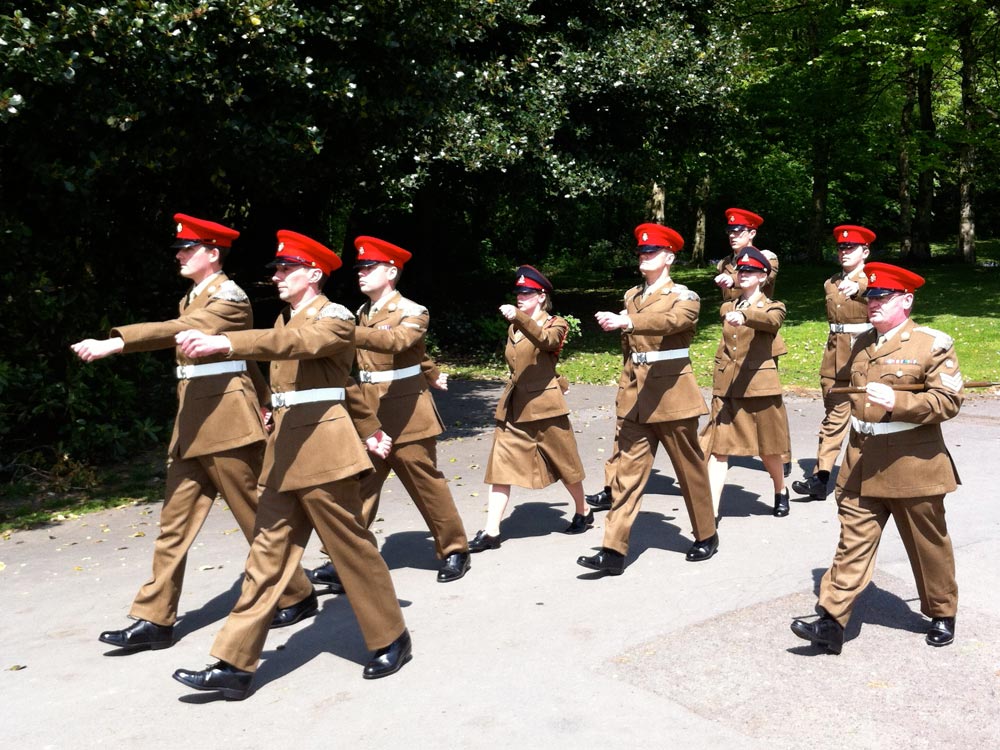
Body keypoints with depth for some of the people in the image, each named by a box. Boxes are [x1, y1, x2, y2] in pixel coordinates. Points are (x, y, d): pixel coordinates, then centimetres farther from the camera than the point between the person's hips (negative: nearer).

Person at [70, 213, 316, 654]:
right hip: (193, 423, 9)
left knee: (256, 517, 2)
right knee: (174, 522, 8)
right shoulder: (192, 299, 17)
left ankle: (297, 597, 19)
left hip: (227, 422, -9)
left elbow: (178, 331, -27)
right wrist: (265, 403, 23)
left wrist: (114, 343, -37)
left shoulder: (230, 297, -11)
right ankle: (154, 620, 14)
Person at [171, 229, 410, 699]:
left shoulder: (335, 317, -10)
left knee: (351, 546, 1)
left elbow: (292, 343, -28)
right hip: (286, 447, 8)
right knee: (268, 552, 6)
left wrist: (223, 342, -39)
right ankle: (235, 665, 8)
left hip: (323, 447, -8)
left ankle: (391, 639, 20)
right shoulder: (286, 319, 17)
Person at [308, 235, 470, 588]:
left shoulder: (413, 312, -9)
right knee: (359, 487, 0)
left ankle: (455, 550, 20)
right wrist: (432, 374, 38)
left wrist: (347, 332, -45)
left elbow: (396, 341, -33)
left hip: (407, 417, -6)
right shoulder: (363, 314, 13)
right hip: (367, 418, 6)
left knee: (427, 486, 4)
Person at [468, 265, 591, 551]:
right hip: (512, 407, 5)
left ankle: (583, 512, 31)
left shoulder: (555, 324, -4)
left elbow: (546, 340, -28)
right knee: (501, 465, -3)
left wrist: (518, 317, -41)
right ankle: (491, 531, -3)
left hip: (544, 405, -5)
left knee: (563, 462, 8)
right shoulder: (514, 328, 14)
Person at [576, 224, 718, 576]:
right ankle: (614, 551, -3)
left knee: (689, 469, 9)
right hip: (635, 396, 5)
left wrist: (625, 321, -42)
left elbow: (667, 321, -28)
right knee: (627, 471, -2)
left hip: (672, 395, -5)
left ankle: (706, 536, 28)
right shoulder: (632, 296, 13)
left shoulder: (684, 297, -6)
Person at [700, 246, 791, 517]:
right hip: (726, 386, 3)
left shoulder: (773, 307, -2)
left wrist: (744, 315, -42)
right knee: (718, 447, -7)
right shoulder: (726, 308, 13)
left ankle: (781, 492, 38)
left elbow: (771, 320, -27)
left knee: (768, 449, 10)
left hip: (759, 386, -3)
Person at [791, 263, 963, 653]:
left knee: (928, 544, 12)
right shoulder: (862, 344, 12)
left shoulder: (933, 344, -7)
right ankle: (832, 620, 0)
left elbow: (949, 400, -13)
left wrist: (897, 401, -26)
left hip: (912, 464, -4)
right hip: (862, 463, 5)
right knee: (853, 542, 1)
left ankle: (942, 614, 32)